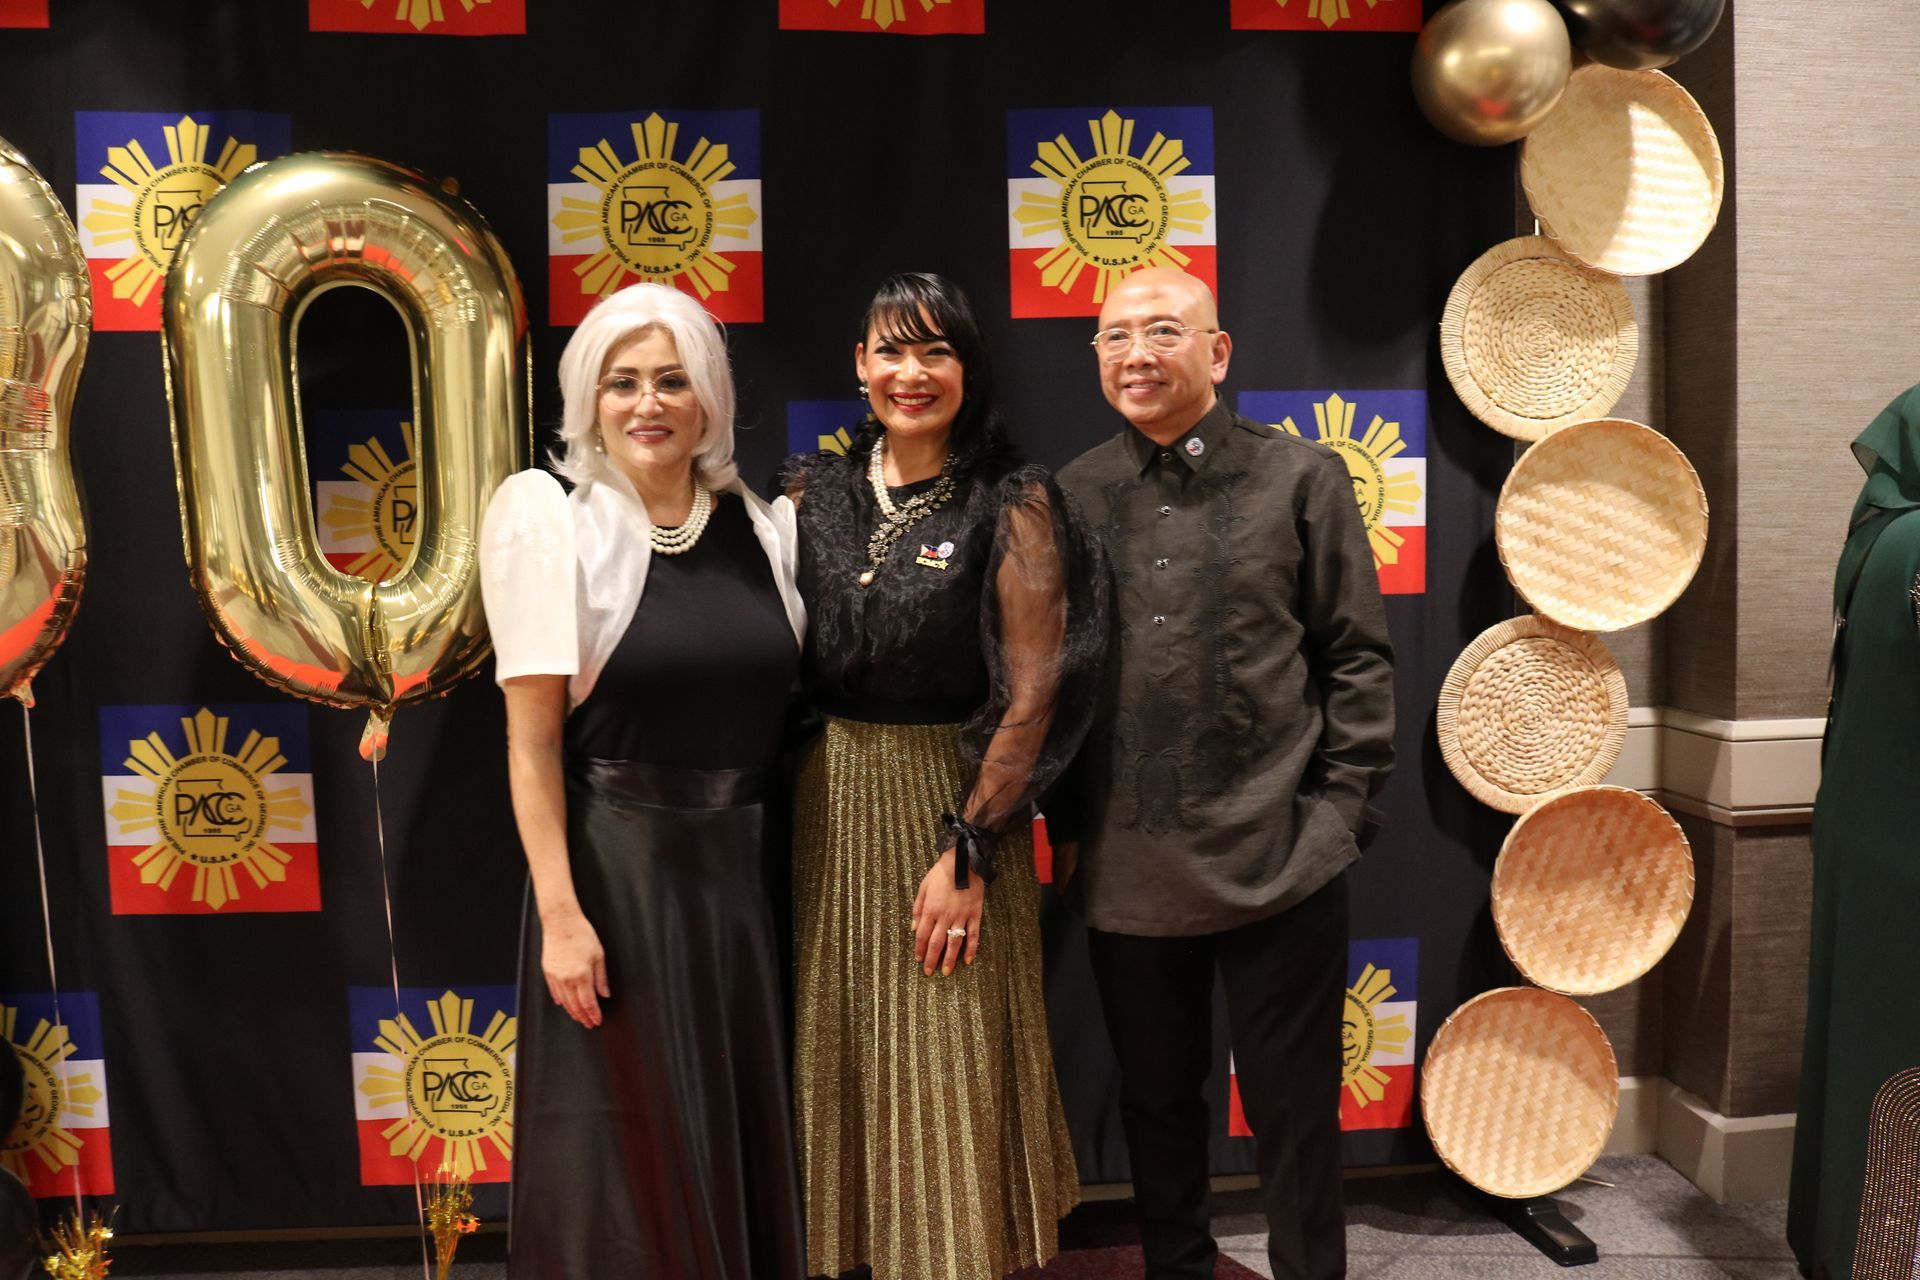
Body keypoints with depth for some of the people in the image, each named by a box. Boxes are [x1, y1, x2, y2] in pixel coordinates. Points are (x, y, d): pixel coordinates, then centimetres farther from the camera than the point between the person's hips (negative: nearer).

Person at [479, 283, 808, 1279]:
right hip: (617, 869, -4)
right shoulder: (549, 516, -7)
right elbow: (531, 735, -10)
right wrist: (559, 913, -13)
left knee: (744, 1132, 16)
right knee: (625, 1151, 8)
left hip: (744, 868, 4)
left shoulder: (761, 526, 4)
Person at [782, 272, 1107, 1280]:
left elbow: (1032, 696, -11)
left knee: (946, 1082, 6)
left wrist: (968, 852, -16)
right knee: (837, 1061, 15)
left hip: (951, 803, -4)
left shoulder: (1013, 506, -7)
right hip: (825, 809, 4)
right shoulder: (813, 493, 4)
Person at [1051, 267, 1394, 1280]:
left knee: (1293, 1108, 10)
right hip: (1125, 868, 3)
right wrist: (1065, 822, 7)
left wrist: (1338, 807, -4)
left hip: (1279, 864, -2)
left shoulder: (1302, 479, 0)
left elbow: (1357, 657, 1)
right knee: (1156, 1100, 18)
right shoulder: (1071, 497, 6)